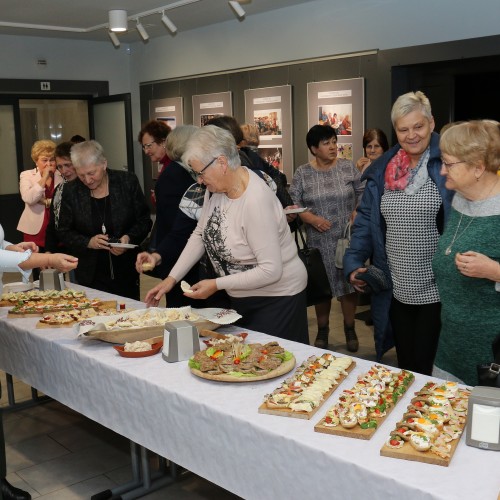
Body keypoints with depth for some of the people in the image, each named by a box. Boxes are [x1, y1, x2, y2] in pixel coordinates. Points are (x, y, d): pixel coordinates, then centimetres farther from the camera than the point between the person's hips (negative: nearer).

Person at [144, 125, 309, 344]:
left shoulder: (256, 201, -29)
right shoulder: (216, 186, -4)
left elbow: (271, 271, -28)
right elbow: (200, 235, 8)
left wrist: (217, 284, -22)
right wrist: (171, 278, 2)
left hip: (276, 299, -8)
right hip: (242, 298, 8)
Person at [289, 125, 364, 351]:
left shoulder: (348, 167, 1)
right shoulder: (302, 173, -2)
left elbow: (362, 193, 7)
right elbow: (293, 203, -3)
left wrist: (358, 212, -10)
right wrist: (312, 218, -17)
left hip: (347, 238, 1)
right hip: (319, 240, 0)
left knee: (349, 282, 7)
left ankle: (350, 328, 25)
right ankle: (322, 329, 26)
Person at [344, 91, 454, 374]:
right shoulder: (382, 170, 7)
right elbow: (366, 221, 9)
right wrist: (355, 262, -3)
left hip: (436, 292, -4)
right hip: (396, 291, 5)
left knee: (428, 370, 5)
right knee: (405, 368, 17)